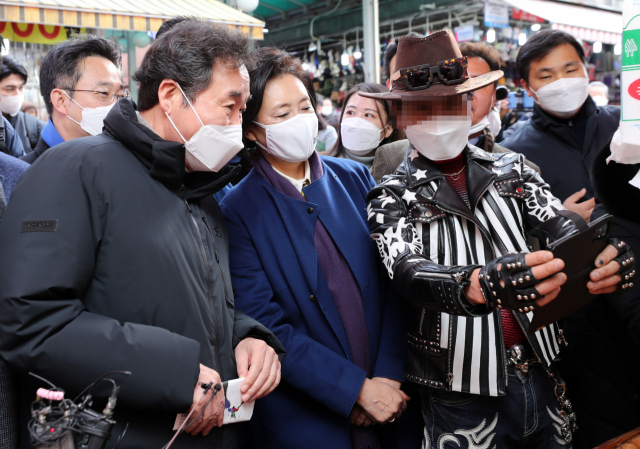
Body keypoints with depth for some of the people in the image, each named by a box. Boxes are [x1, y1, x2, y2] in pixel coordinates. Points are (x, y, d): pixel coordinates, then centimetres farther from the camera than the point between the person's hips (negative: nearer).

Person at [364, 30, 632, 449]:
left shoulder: (511, 169, 6)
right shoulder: (392, 198, -4)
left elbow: (561, 224, -8)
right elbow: (409, 274, -22)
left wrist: (601, 256, -32)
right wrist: (480, 285, -42)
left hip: (540, 373, 4)